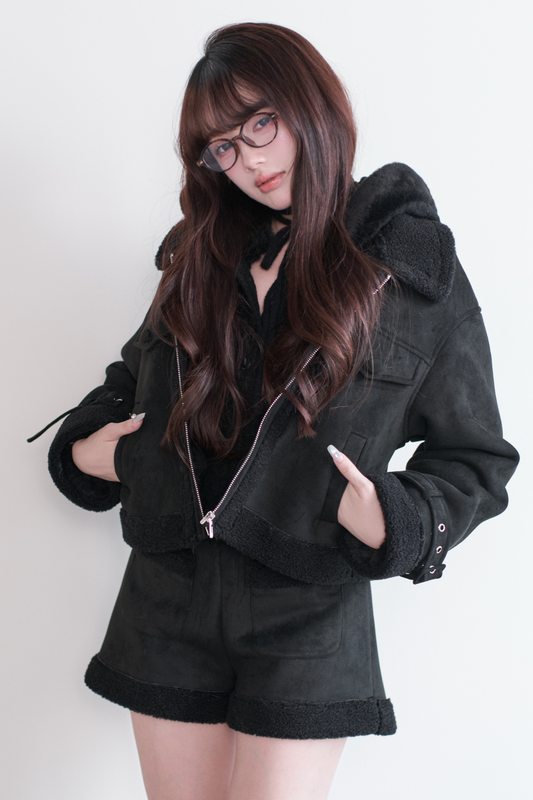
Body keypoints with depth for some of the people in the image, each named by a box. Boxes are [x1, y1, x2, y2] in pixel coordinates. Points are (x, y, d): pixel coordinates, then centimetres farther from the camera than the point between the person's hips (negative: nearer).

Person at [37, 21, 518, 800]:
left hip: (309, 624, -4)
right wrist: (83, 447, 5)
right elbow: (133, 378, 23)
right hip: (170, 609, 4)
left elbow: (475, 458, 0)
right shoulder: (202, 254, 9)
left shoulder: (416, 271, -4)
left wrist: (395, 522, -17)